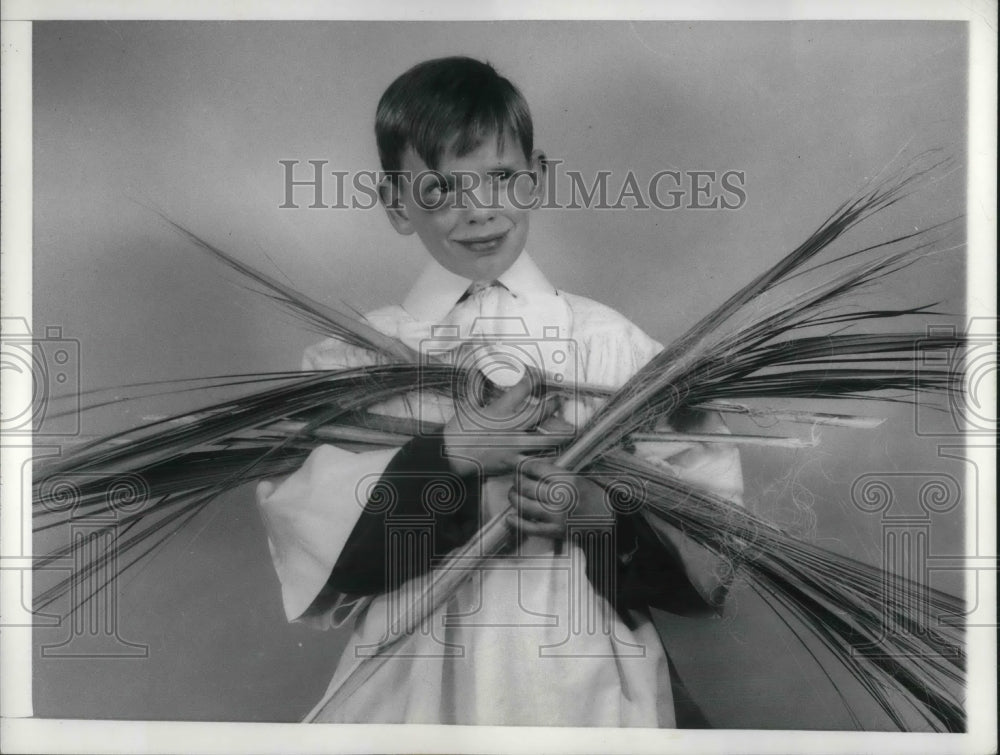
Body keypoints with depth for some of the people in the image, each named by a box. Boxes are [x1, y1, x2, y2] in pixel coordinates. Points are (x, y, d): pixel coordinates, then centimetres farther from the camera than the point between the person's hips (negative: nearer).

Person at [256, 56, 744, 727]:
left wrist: (604, 510, -19)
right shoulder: (350, 358, 0)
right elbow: (301, 526, -11)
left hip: (588, 682, 0)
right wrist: (449, 456, -19)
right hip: (414, 688, 0)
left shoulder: (614, 343, -3)